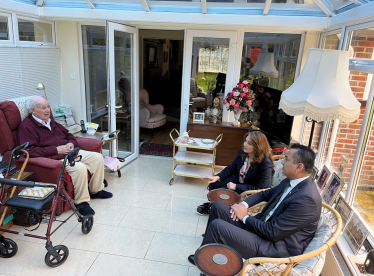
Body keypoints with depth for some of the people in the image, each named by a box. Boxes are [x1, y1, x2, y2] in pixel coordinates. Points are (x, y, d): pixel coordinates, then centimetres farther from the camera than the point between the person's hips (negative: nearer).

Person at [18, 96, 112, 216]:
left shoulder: (50, 122, 21)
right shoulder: (26, 126, -5)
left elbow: (69, 135, 27)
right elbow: (30, 150, -17)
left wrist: (71, 144, 1)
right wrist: (56, 149, -20)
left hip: (70, 152, 9)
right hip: (53, 158, -9)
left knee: (98, 157, -1)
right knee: (80, 168, -33)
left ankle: (96, 190, 13)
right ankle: (81, 202, -16)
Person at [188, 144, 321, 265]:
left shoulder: (306, 199, -27)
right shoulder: (290, 181, 1)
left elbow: (273, 232, -25)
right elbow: (266, 194, 17)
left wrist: (245, 217, -12)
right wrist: (244, 204, 0)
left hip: (276, 247, -9)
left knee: (216, 225, -18)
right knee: (217, 207, 4)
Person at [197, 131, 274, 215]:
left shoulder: (266, 163, -31)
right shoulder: (243, 151, -11)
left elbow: (261, 189, -30)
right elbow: (232, 167, 4)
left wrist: (236, 187, -31)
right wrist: (217, 177, -12)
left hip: (250, 191, -6)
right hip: (238, 180, 7)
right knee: (213, 184, -6)